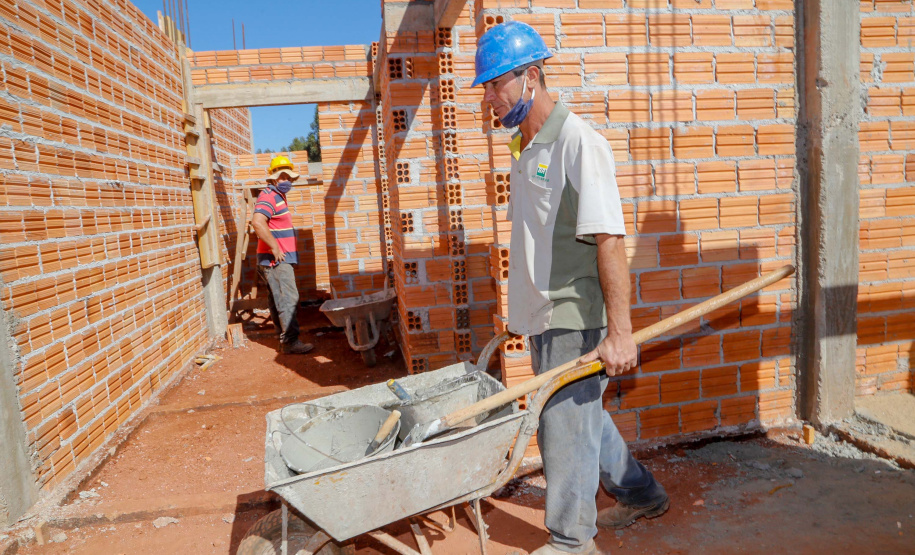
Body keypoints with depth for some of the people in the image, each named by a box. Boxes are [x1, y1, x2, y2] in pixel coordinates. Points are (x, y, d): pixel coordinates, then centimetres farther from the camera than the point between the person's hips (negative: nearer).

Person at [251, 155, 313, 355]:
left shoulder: (278, 197, 20)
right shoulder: (268, 196, -12)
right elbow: (257, 222, -29)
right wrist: (275, 248, -24)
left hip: (281, 259, 10)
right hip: (275, 260, -10)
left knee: (279, 300, 11)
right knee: (288, 299, -11)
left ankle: (285, 339, 16)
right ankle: (291, 342, -10)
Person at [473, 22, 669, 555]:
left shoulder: (578, 141, -16)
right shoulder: (525, 145, 11)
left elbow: (609, 240, -21)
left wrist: (619, 331, -23)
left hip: (575, 317, -9)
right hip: (545, 316, 9)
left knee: (564, 425, 2)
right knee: (582, 414, 20)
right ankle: (643, 494, 41)